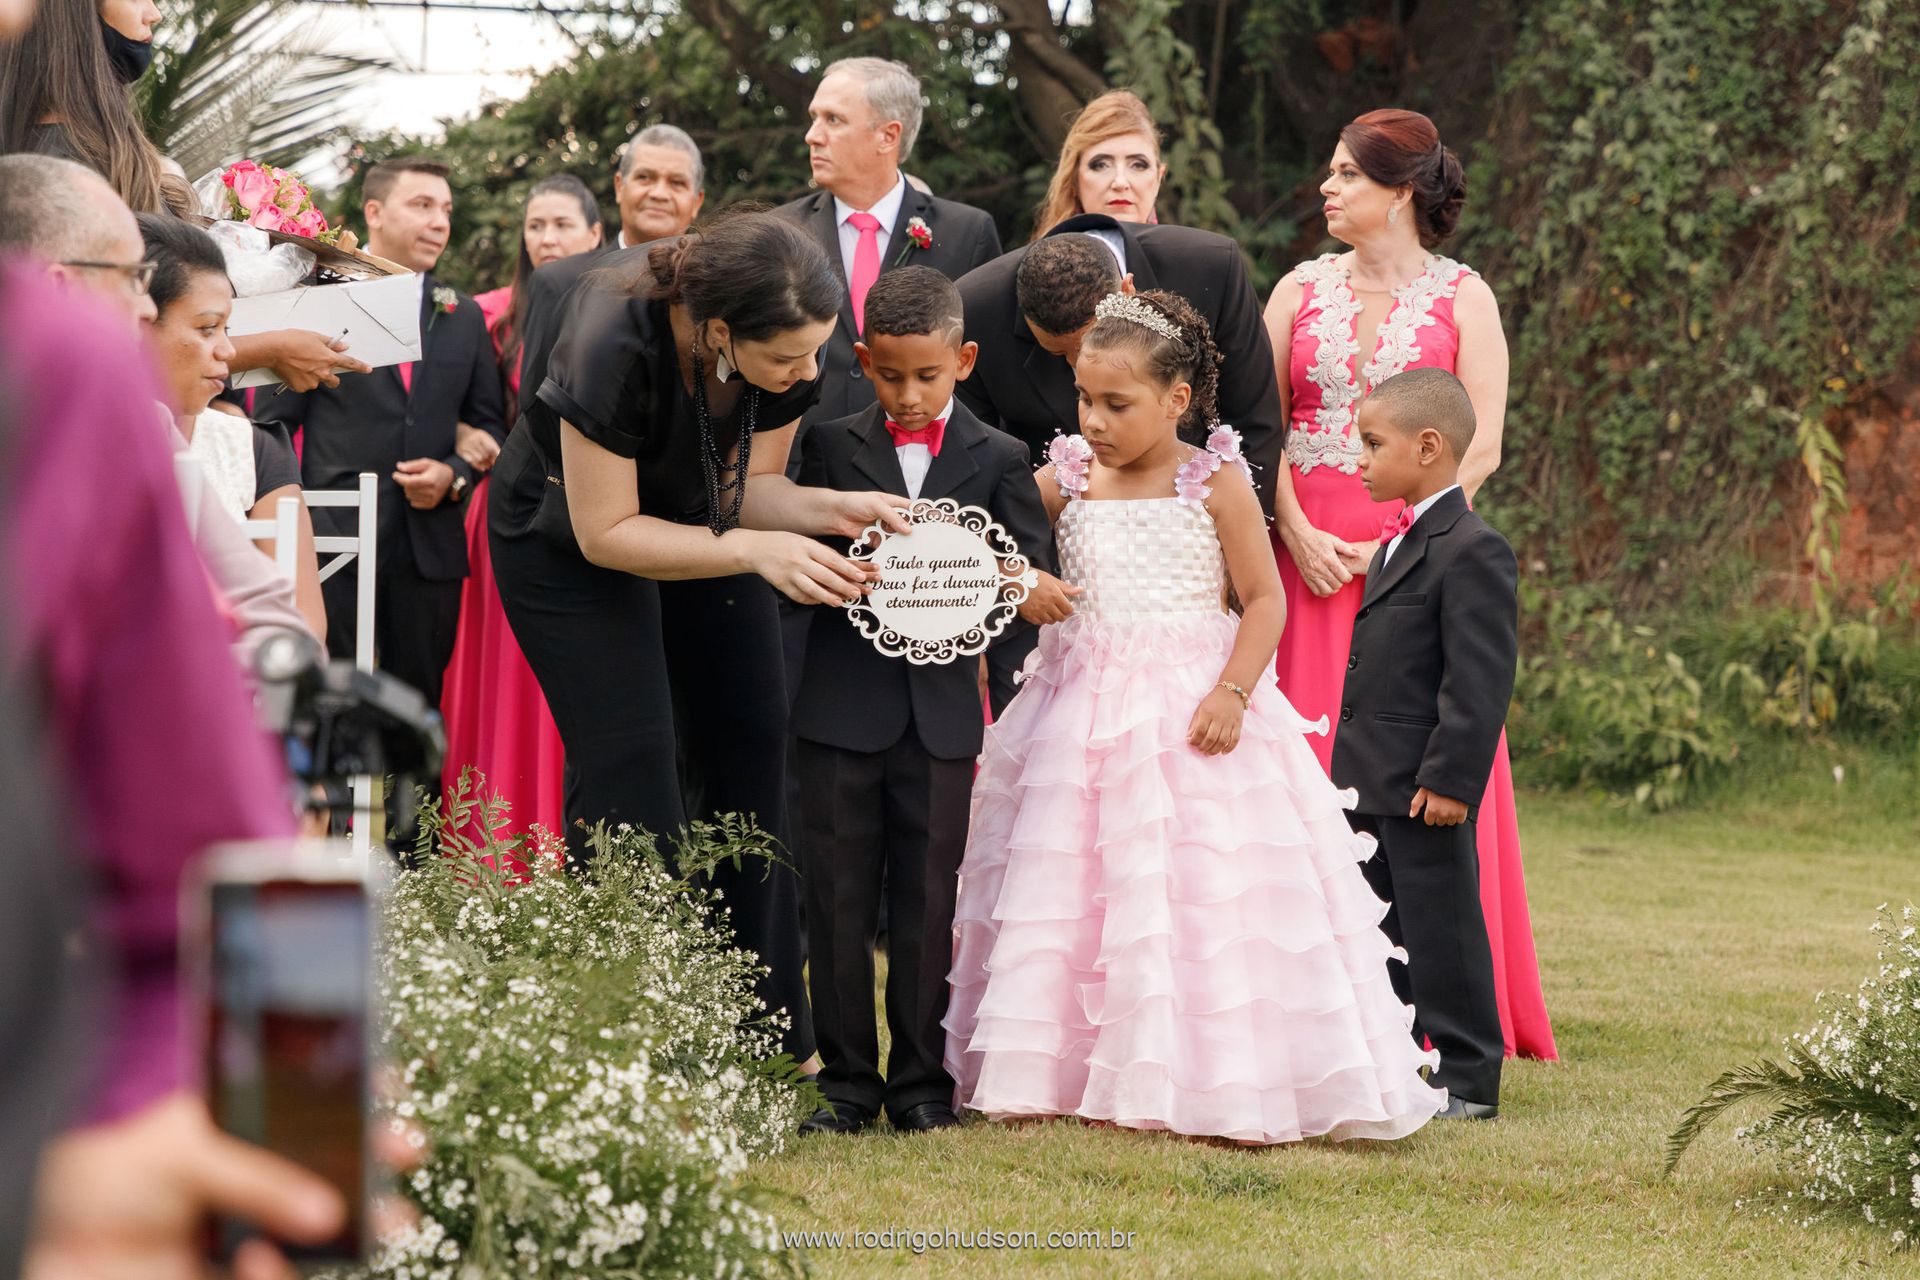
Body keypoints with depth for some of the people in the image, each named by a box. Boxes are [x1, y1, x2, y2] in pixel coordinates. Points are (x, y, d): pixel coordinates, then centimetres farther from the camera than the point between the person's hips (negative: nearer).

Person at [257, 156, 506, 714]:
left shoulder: (463, 317, 15)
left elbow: (488, 426, 19)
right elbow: (275, 420, 1)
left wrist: (454, 476, -2)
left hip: (430, 549, 4)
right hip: (336, 541, -4)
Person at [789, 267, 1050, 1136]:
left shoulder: (998, 460, 6)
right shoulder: (831, 447, 7)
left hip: (942, 708, 0)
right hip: (843, 704, 0)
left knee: (927, 900, 5)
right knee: (838, 896, 2)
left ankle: (921, 1079, 13)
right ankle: (846, 1079, 10)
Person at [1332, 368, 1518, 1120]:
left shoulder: (1471, 552, -15)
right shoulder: (1400, 545, 16)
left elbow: (1479, 680, -19)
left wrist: (1452, 776, -22)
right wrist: (1351, 764, 21)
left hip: (1424, 787, -10)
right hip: (1373, 784, 10)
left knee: (1440, 927, -3)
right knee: (1380, 930, 14)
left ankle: (1467, 1079, 3)